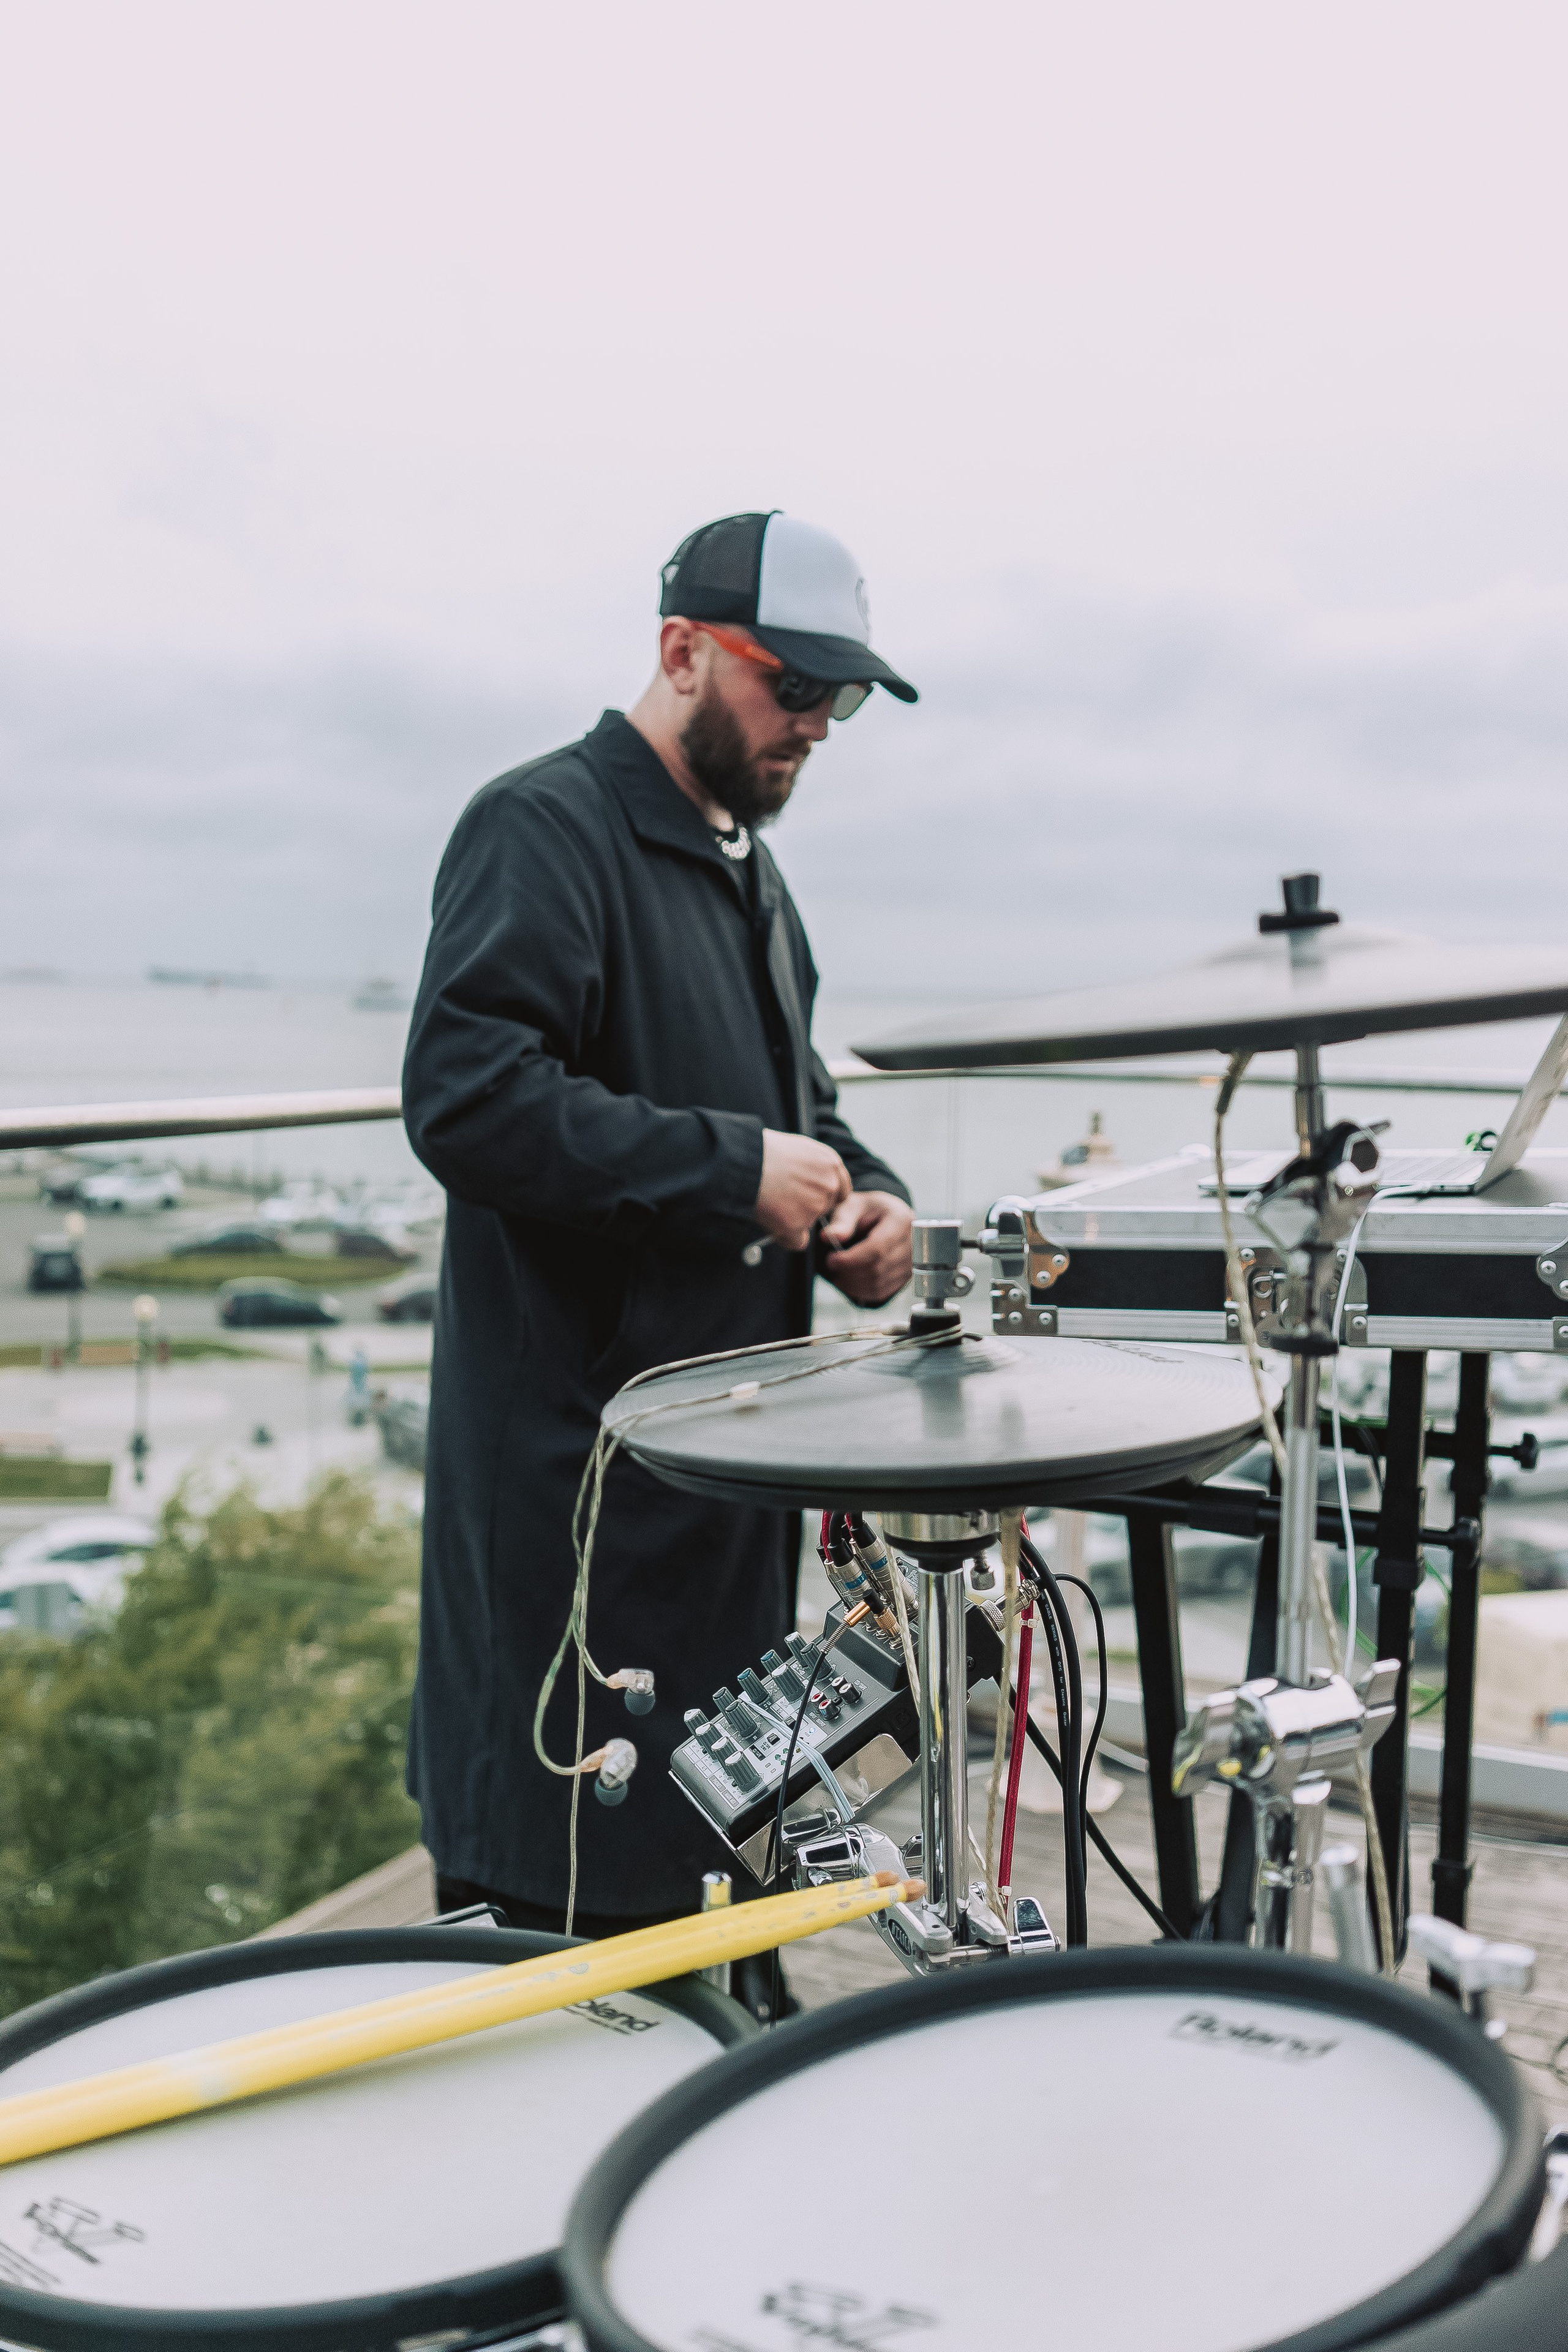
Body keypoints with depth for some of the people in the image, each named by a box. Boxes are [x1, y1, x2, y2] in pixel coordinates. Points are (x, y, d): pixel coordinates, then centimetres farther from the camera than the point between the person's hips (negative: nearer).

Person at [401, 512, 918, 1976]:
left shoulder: (745, 867, 18)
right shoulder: (545, 830, -12)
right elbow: (466, 1099, -25)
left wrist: (858, 1192, 5)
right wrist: (737, 1170, -22)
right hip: (571, 1458, -9)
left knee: (682, 1854, 19)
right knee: (559, 1894, -2)